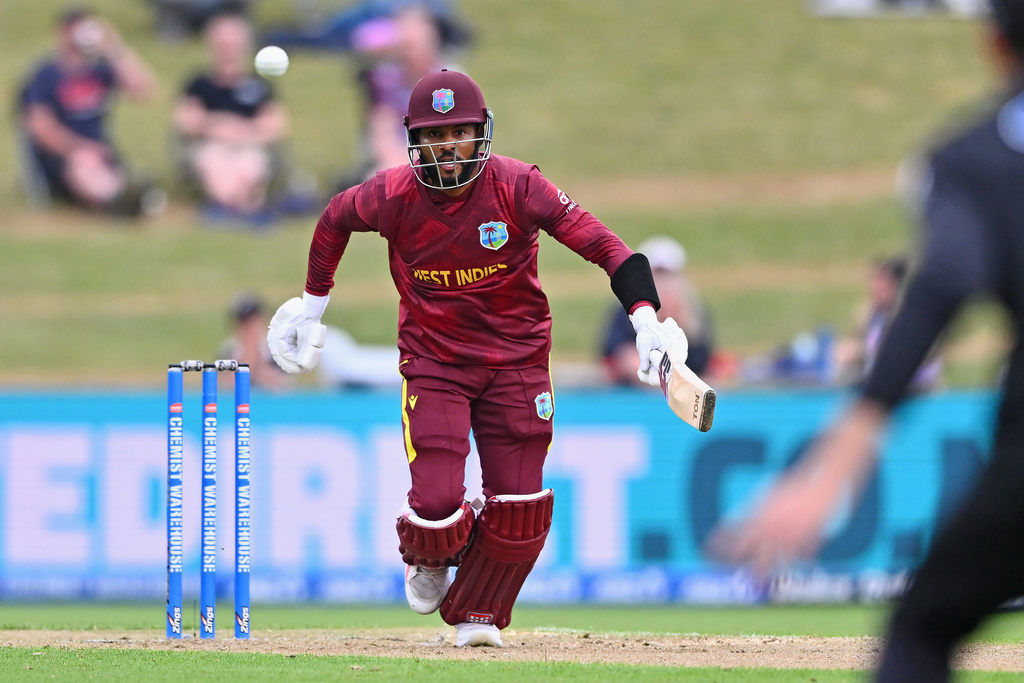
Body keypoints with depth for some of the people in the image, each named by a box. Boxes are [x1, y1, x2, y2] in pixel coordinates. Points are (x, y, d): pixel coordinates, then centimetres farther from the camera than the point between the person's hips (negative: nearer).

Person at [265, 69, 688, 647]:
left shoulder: (517, 187, -17)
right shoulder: (393, 196, -12)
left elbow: (599, 241, -22)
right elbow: (336, 220, 10)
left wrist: (646, 319, -33)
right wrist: (313, 302, 19)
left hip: (517, 357, 1)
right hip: (433, 358, 0)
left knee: (520, 508, -1)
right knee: (437, 506, -13)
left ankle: (476, 614, 24)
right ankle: (428, 553, 25)